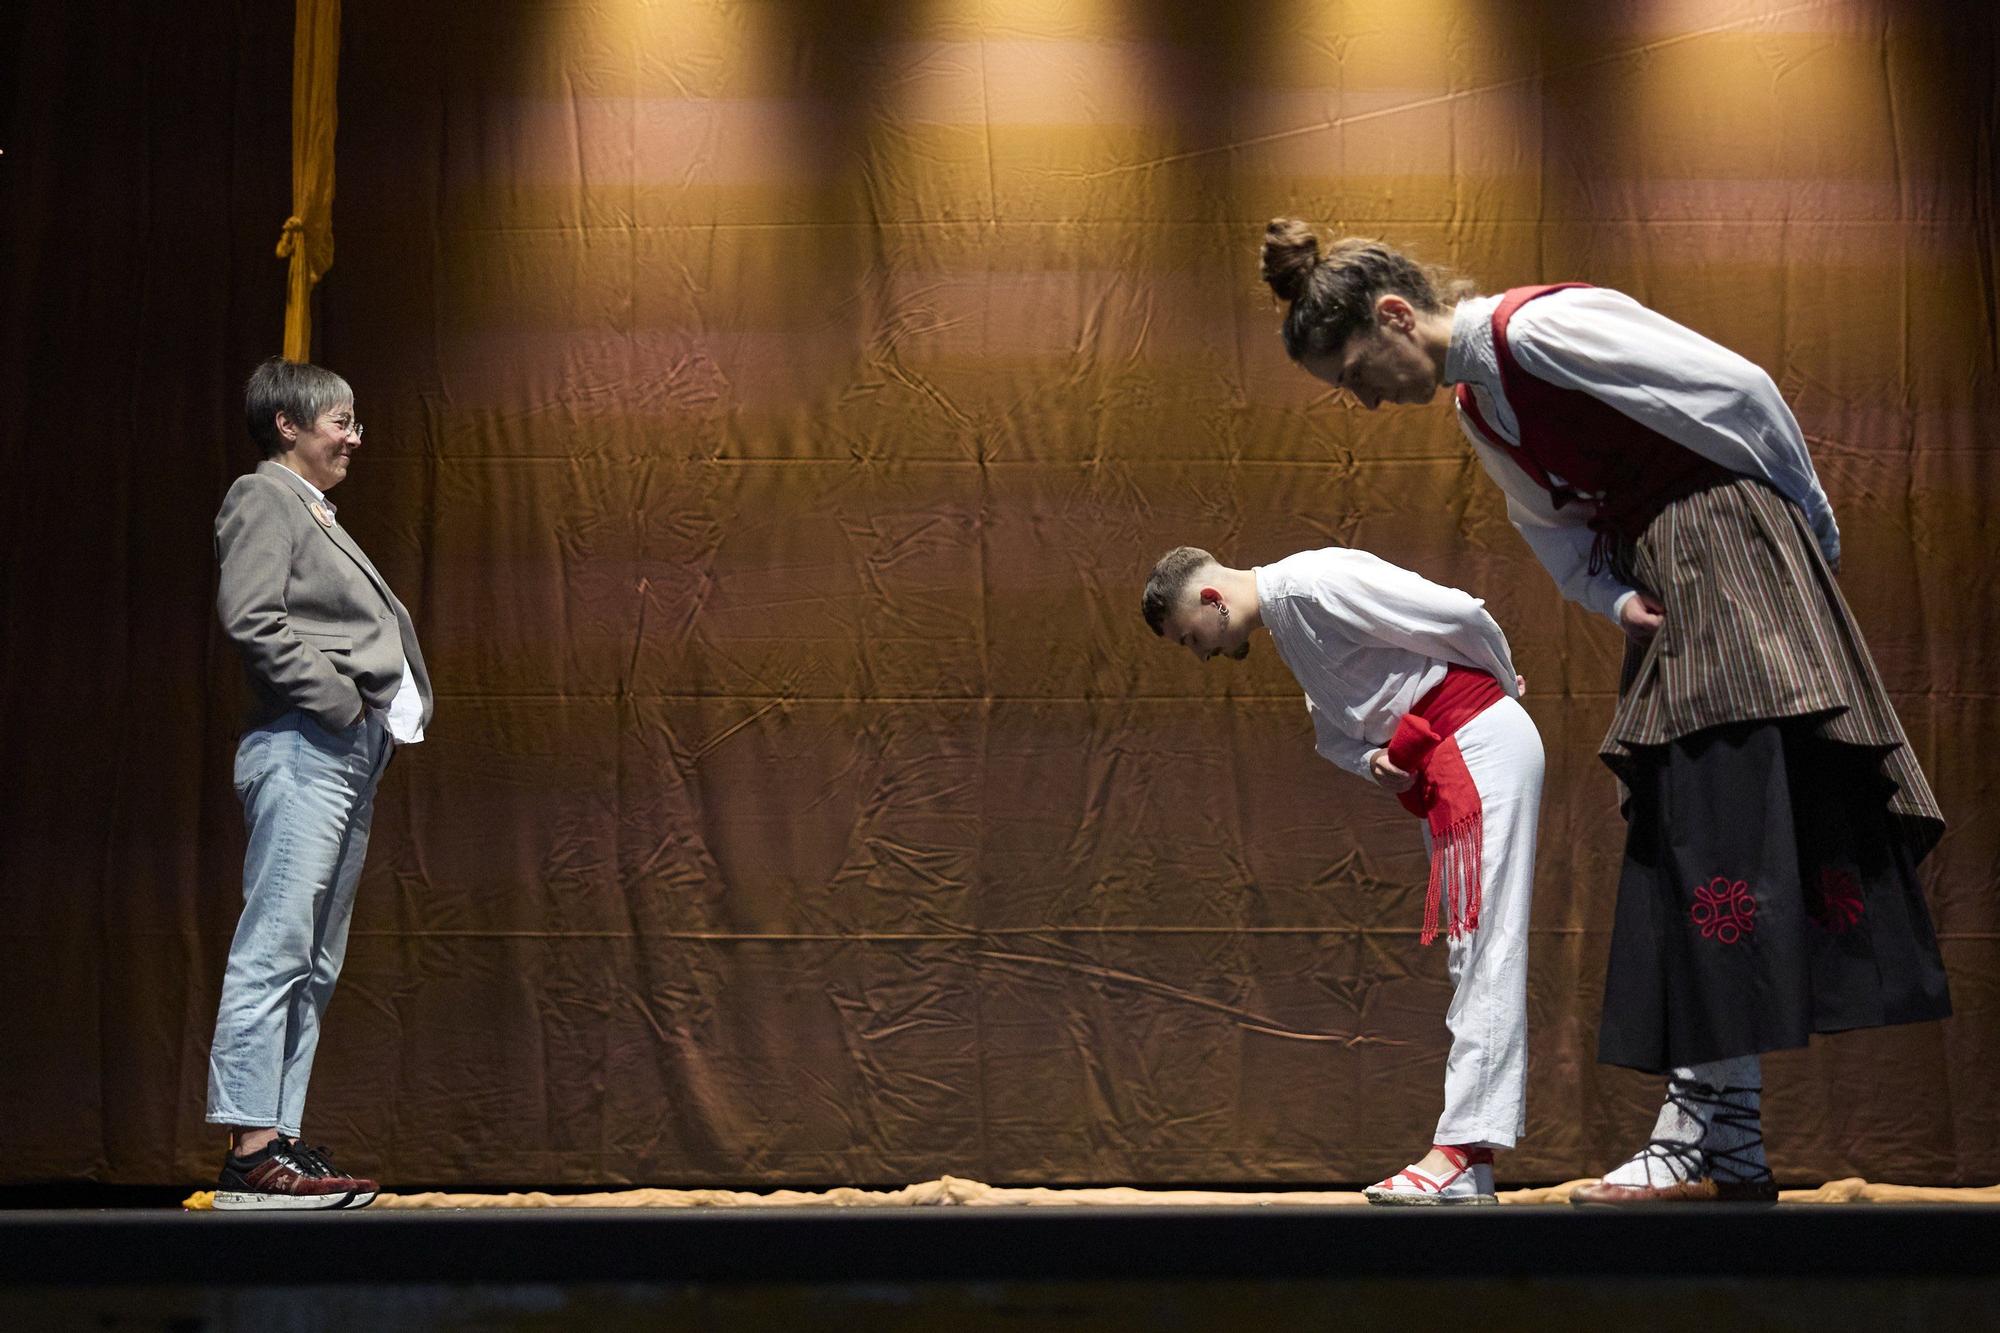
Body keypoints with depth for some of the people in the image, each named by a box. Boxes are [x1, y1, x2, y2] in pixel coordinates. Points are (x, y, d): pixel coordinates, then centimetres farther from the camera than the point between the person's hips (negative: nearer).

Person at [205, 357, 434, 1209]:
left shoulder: (317, 517, 25)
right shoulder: (264, 498, -1)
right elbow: (250, 617, -14)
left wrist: (398, 708, 7)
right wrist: (339, 697, -16)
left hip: (352, 755, 10)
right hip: (304, 748, -10)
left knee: (313, 965, 8)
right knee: (275, 951, -12)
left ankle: (279, 1141, 9)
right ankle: (251, 1151, -15)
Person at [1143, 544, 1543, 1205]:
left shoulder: (1311, 585, -15)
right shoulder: (1283, 620, 16)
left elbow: (1460, 615, -17)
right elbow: (1332, 727, 23)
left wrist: (1505, 687, 0)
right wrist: (1373, 760, 0)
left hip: (1480, 742, -10)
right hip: (1441, 764, 10)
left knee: (1482, 946, -12)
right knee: (1474, 952, 7)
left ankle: (1462, 1150, -16)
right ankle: (1471, 1171, 8)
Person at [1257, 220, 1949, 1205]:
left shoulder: (1542, 325, -15)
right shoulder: (1475, 410, 14)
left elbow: (1739, 393, -13)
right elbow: (1559, 533, 18)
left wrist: (1810, 526, -3)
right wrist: (1616, 599, -4)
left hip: (1724, 539, -10)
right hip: (1662, 590, 10)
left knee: (1725, 820, -14)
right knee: (1678, 831, 5)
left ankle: (1718, 1136, -17)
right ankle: (1714, 1136, 5)